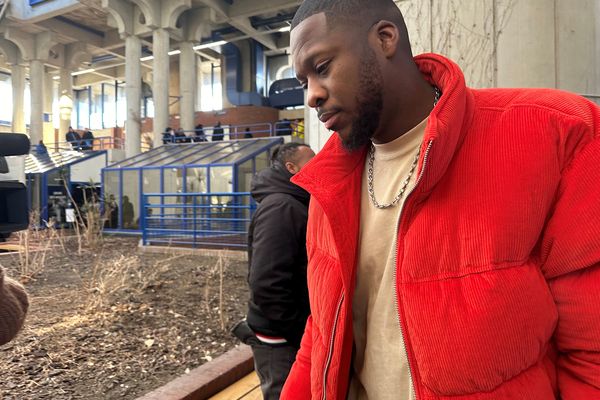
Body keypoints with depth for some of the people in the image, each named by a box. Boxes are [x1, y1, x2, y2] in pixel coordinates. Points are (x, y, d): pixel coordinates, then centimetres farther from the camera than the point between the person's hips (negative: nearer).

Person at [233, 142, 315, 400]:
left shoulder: (294, 205, 12)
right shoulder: (280, 206, -19)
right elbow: (267, 285, -27)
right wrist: (299, 332, -18)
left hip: (294, 336, 9)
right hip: (283, 342, -9)